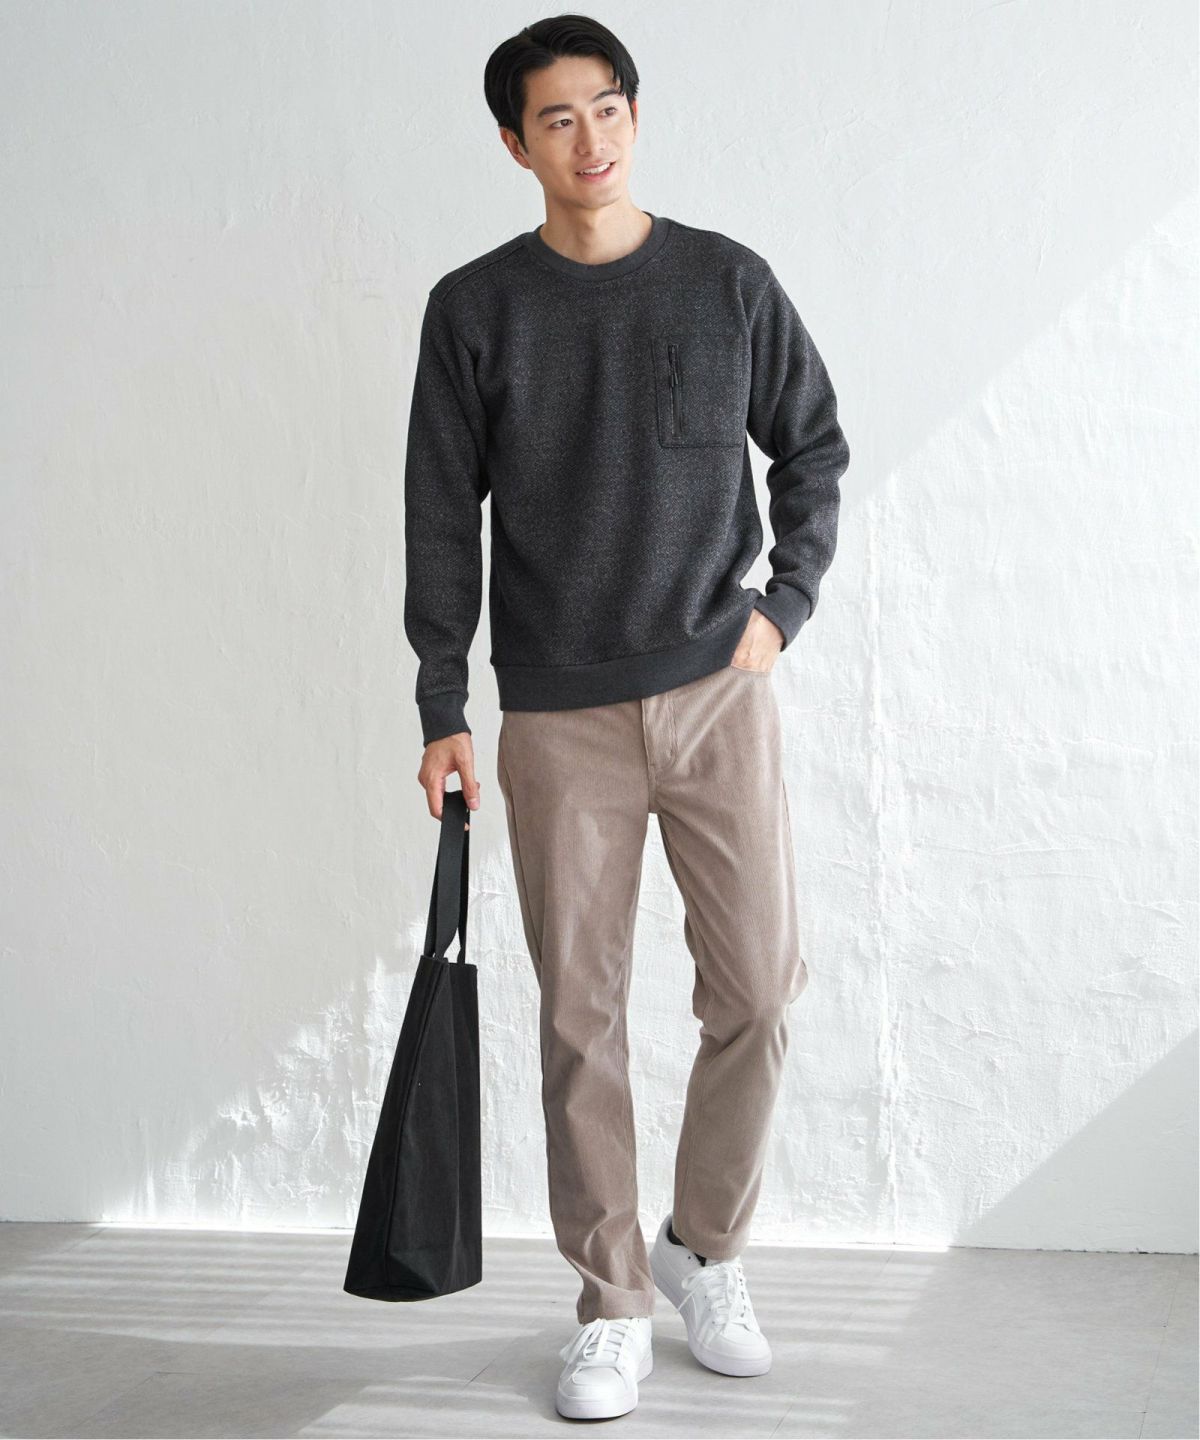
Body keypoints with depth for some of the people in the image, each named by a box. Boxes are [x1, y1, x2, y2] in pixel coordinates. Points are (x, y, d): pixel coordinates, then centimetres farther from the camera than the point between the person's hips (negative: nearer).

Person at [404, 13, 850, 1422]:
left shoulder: (728, 281, 4)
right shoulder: (475, 308, 2)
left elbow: (813, 447, 14)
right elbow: (442, 517, 4)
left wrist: (785, 602, 1)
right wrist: (440, 708, 0)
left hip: (720, 690, 1)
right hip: (559, 718, -1)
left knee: (759, 989, 0)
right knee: (581, 1019, 3)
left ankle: (704, 1246, 24)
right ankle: (613, 1305, 18)